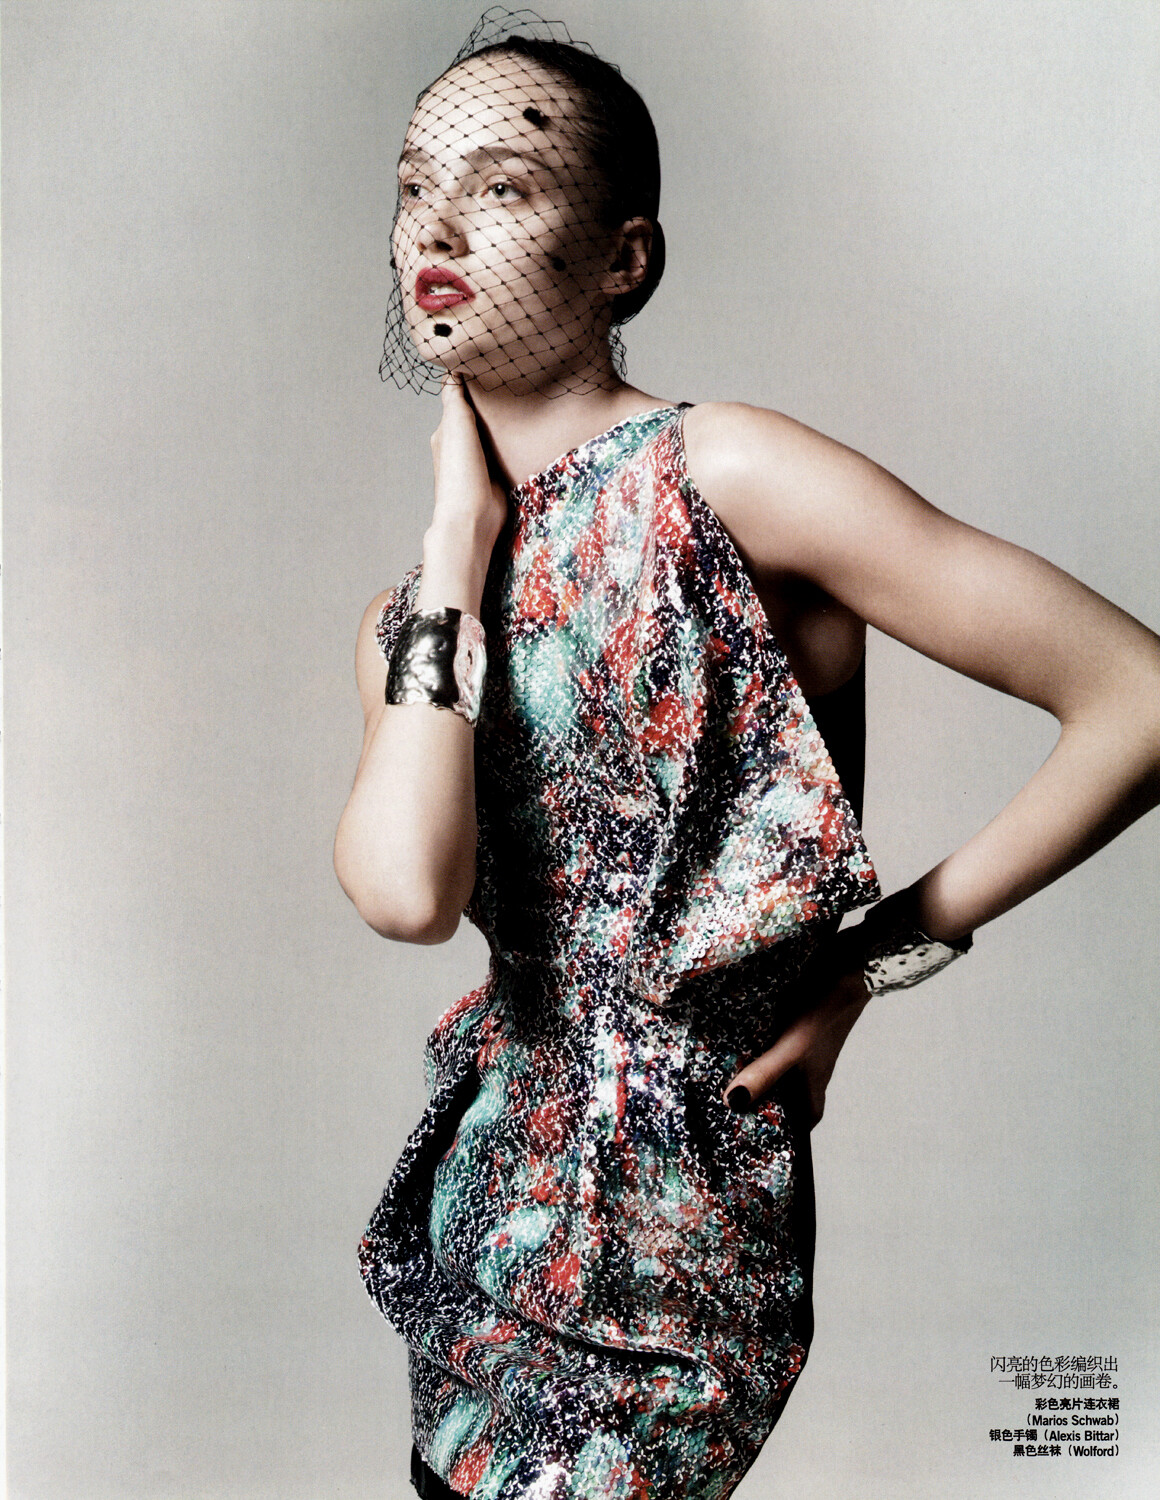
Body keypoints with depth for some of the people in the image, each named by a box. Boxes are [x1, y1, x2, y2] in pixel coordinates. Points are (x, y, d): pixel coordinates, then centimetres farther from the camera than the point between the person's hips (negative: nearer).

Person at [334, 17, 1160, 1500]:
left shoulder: (725, 476, -16)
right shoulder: (411, 623, 3)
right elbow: (407, 890, -19)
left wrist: (873, 956, -11)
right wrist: (461, 528, -11)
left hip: (670, 1223, -6)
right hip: (488, 1162, 6)